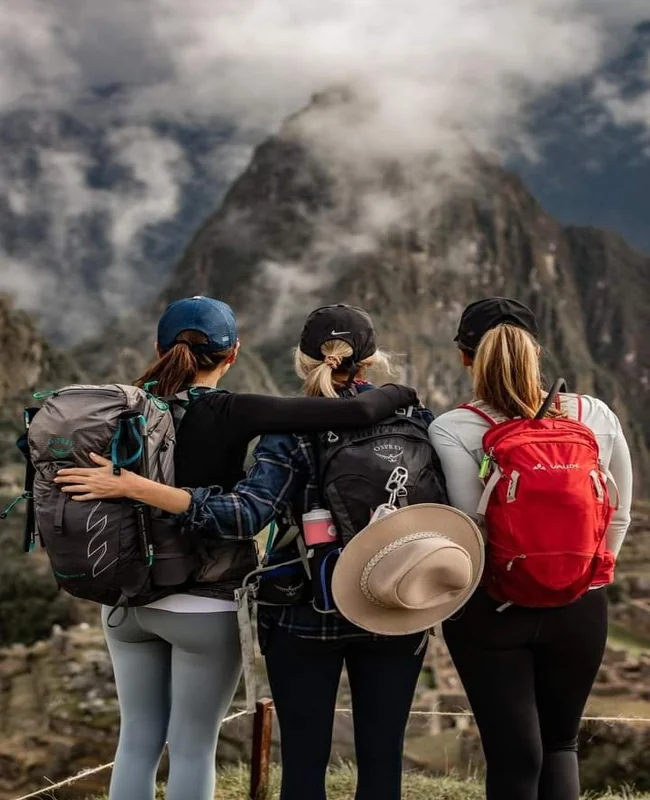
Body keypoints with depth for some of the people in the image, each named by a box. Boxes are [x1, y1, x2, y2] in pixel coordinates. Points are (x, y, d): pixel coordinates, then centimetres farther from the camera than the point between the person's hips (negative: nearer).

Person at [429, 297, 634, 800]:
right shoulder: (596, 416, -1)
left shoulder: (452, 431, -11)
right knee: (560, 743, 21)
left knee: (514, 756, 8)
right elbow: (619, 519, 4)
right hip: (581, 607, 3)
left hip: (492, 610, -2)